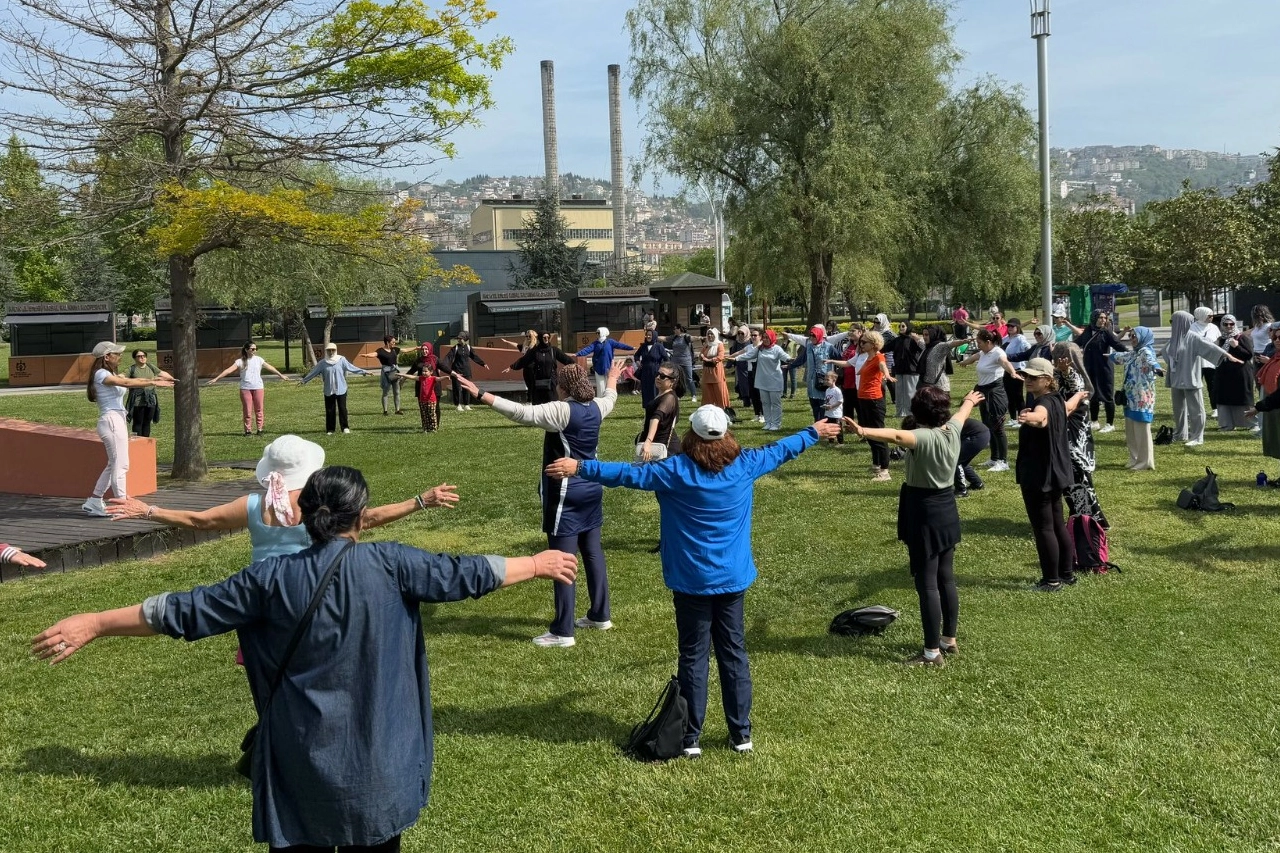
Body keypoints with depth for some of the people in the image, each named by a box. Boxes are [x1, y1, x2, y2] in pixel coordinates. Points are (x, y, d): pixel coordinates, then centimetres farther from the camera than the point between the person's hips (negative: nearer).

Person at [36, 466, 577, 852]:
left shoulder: (271, 578, -7)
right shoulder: (388, 564, -10)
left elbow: (187, 611, -3)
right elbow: (465, 575, -2)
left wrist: (95, 624, 7)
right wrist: (539, 564, 12)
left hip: (302, 759, 1)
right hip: (373, 761, -1)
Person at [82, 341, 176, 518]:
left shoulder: (111, 375, 22)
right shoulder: (101, 374, -8)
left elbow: (131, 380, 11)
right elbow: (127, 383, -20)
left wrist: (157, 378, 0)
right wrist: (153, 383, -24)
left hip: (117, 421, 10)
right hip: (111, 420, -10)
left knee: (114, 465, 15)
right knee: (120, 465, -8)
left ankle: (93, 502, 21)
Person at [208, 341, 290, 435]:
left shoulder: (259, 359, 5)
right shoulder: (240, 361, -1)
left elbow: (270, 367, 13)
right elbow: (229, 370, -7)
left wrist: (280, 375, 18)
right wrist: (216, 378, -14)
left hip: (258, 387, 1)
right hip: (245, 388, -1)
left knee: (258, 409, 5)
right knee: (247, 410, 1)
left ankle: (260, 429, 13)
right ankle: (248, 430, 9)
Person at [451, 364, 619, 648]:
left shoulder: (561, 411, -18)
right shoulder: (596, 407, 5)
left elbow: (522, 413, -29)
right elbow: (610, 397, 29)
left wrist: (481, 395, -31)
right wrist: (612, 379, 51)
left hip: (566, 493, -8)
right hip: (591, 489, 8)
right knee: (593, 552, 17)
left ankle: (562, 632, -2)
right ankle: (600, 615, 28)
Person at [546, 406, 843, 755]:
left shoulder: (676, 471, -13)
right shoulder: (745, 465, -2)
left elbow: (629, 474, -14)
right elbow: (781, 450, 13)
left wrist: (580, 467, -9)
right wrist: (814, 433, 30)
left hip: (692, 582, -3)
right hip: (733, 579, 3)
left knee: (693, 657, 6)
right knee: (734, 654, 12)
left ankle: (691, 738, 12)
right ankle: (741, 735, 19)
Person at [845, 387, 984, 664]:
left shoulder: (924, 437, -22)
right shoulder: (952, 430, 2)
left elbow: (897, 435, -43)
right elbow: (961, 413, 27)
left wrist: (863, 431, -59)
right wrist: (970, 401, 50)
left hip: (925, 516, -9)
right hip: (948, 513, 9)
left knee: (927, 584, -3)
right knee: (946, 579, 18)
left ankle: (933, 652, 1)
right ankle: (949, 639, 30)